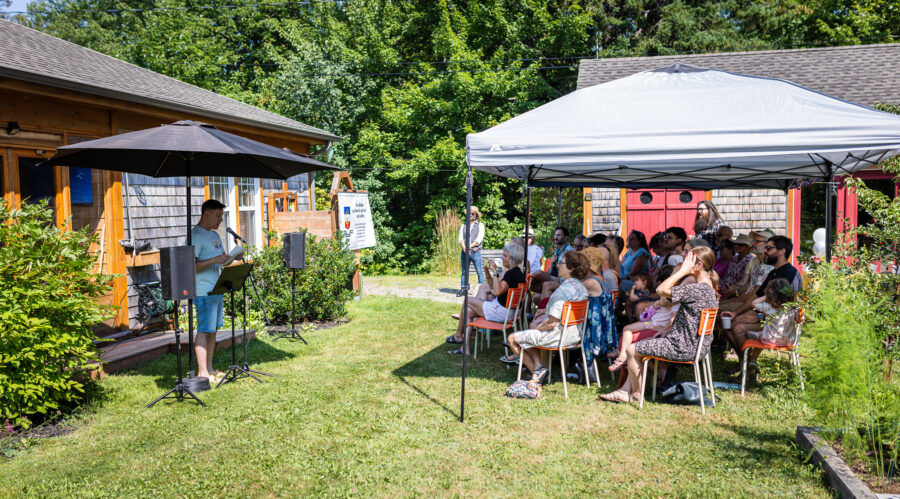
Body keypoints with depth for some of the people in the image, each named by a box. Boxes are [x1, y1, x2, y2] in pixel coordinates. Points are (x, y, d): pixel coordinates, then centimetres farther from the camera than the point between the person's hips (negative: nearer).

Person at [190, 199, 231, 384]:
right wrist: (214, 260, -26)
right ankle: (202, 373, -4)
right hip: (203, 291, -9)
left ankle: (209, 368, 19)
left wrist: (232, 257, 4)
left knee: (213, 329, 12)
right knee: (204, 330, -8)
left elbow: (221, 260, 24)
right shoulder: (196, 235, -12)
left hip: (217, 290, 9)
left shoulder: (214, 235, 17)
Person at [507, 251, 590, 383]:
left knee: (512, 338, 5)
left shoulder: (563, 290, -25)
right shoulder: (581, 287, 4)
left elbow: (552, 322, -24)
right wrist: (547, 310, 16)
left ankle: (536, 370, 5)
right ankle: (538, 366, 13)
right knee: (531, 335, 30)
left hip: (558, 336, -9)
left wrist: (537, 327, -5)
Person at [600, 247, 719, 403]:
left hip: (684, 348, -11)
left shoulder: (697, 289, -23)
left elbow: (661, 290, -25)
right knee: (640, 346, 19)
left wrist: (683, 271, -19)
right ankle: (625, 390, 17)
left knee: (631, 350, -3)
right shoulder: (710, 289, 9)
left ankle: (636, 394, 13)